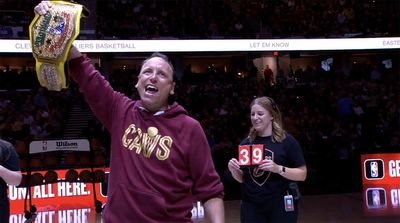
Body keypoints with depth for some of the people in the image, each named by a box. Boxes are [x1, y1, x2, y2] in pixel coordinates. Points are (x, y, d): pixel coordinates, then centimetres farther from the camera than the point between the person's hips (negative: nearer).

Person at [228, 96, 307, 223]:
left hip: (280, 207, -3)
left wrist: (278, 169, -22)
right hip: (251, 207, 3)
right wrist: (234, 170, -8)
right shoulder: (246, 143, 6)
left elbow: (302, 174, -8)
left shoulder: (287, 141, -6)